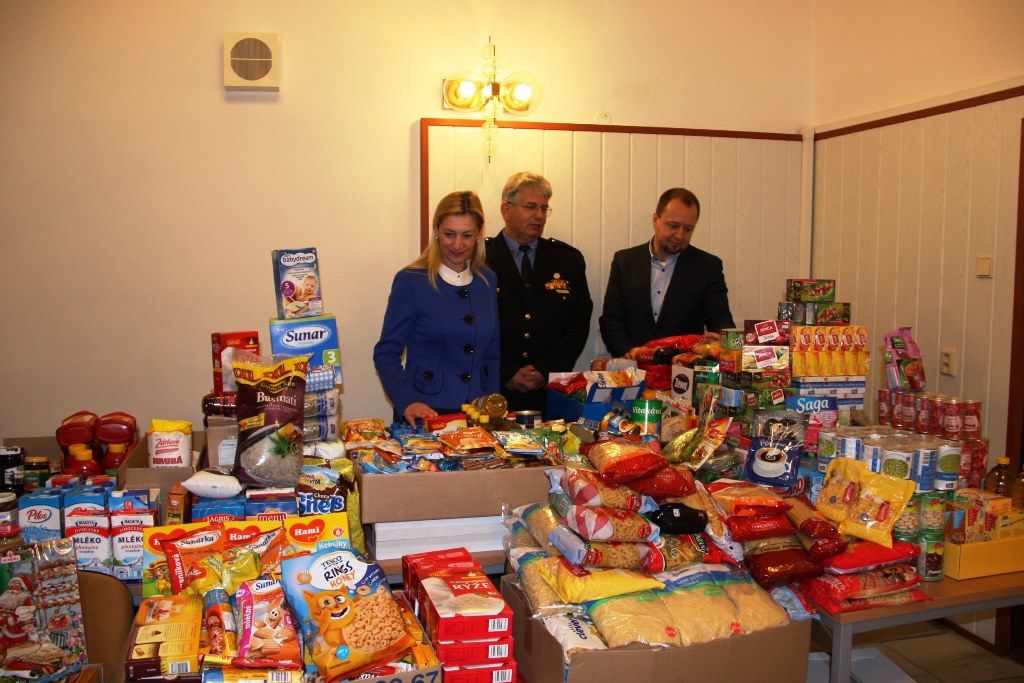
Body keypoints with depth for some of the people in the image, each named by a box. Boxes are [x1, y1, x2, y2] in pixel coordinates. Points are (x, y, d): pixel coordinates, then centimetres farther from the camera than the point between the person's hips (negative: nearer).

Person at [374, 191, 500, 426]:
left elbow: (491, 355, 12)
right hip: (425, 413, -4)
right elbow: (386, 353, -7)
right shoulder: (410, 281, -8)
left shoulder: (488, 281, 6)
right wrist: (407, 402, -21)